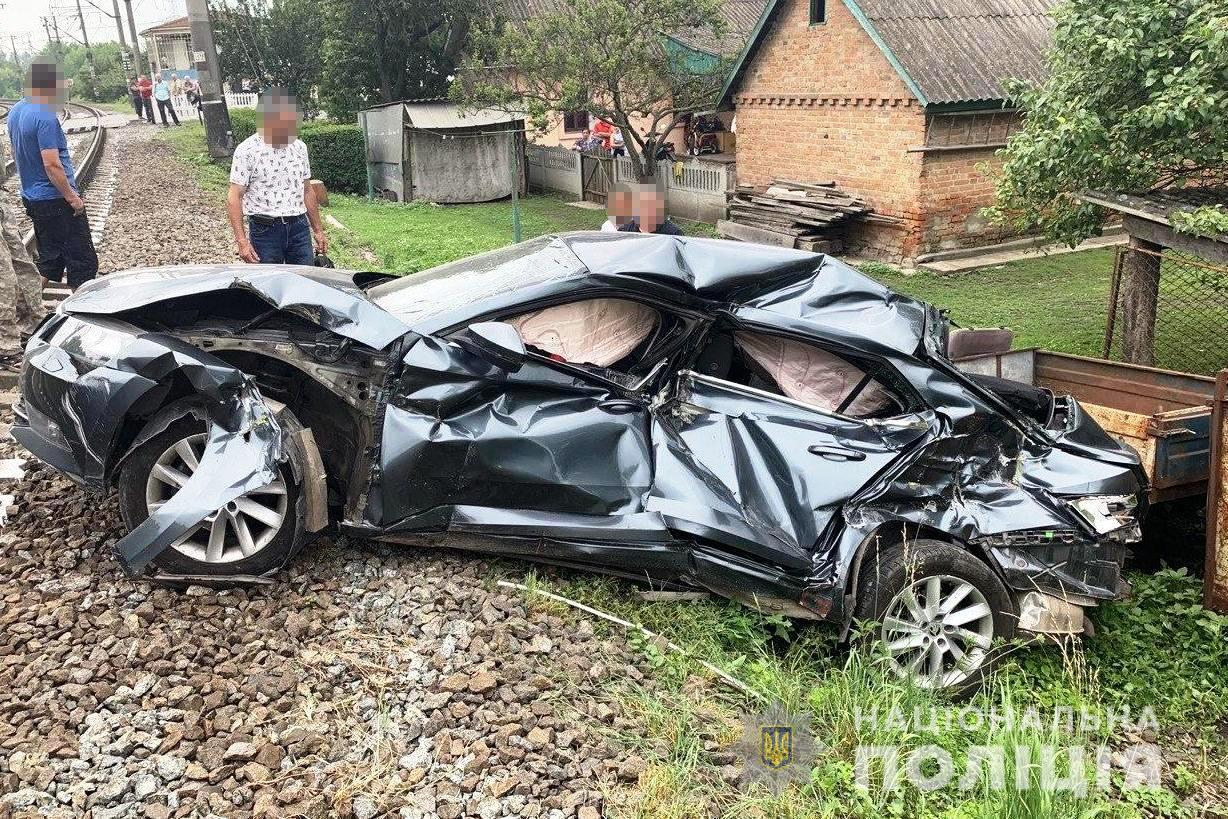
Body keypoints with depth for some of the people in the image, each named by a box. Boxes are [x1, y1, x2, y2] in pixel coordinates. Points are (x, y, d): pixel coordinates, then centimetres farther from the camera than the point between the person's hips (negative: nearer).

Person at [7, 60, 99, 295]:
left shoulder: (15, 111, 9)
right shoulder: (45, 117, -20)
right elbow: (51, 164, -24)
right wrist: (72, 197, -17)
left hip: (31, 197, 9)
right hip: (55, 200, -9)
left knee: (49, 259, 17)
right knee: (83, 261, 0)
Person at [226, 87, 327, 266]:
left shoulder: (299, 147, 9)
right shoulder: (247, 151, -8)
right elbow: (234, 198, -10)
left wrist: (318, 230, 15)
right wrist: (242, 241, -19)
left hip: (299, 226, 4)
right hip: (265, 230, -4)